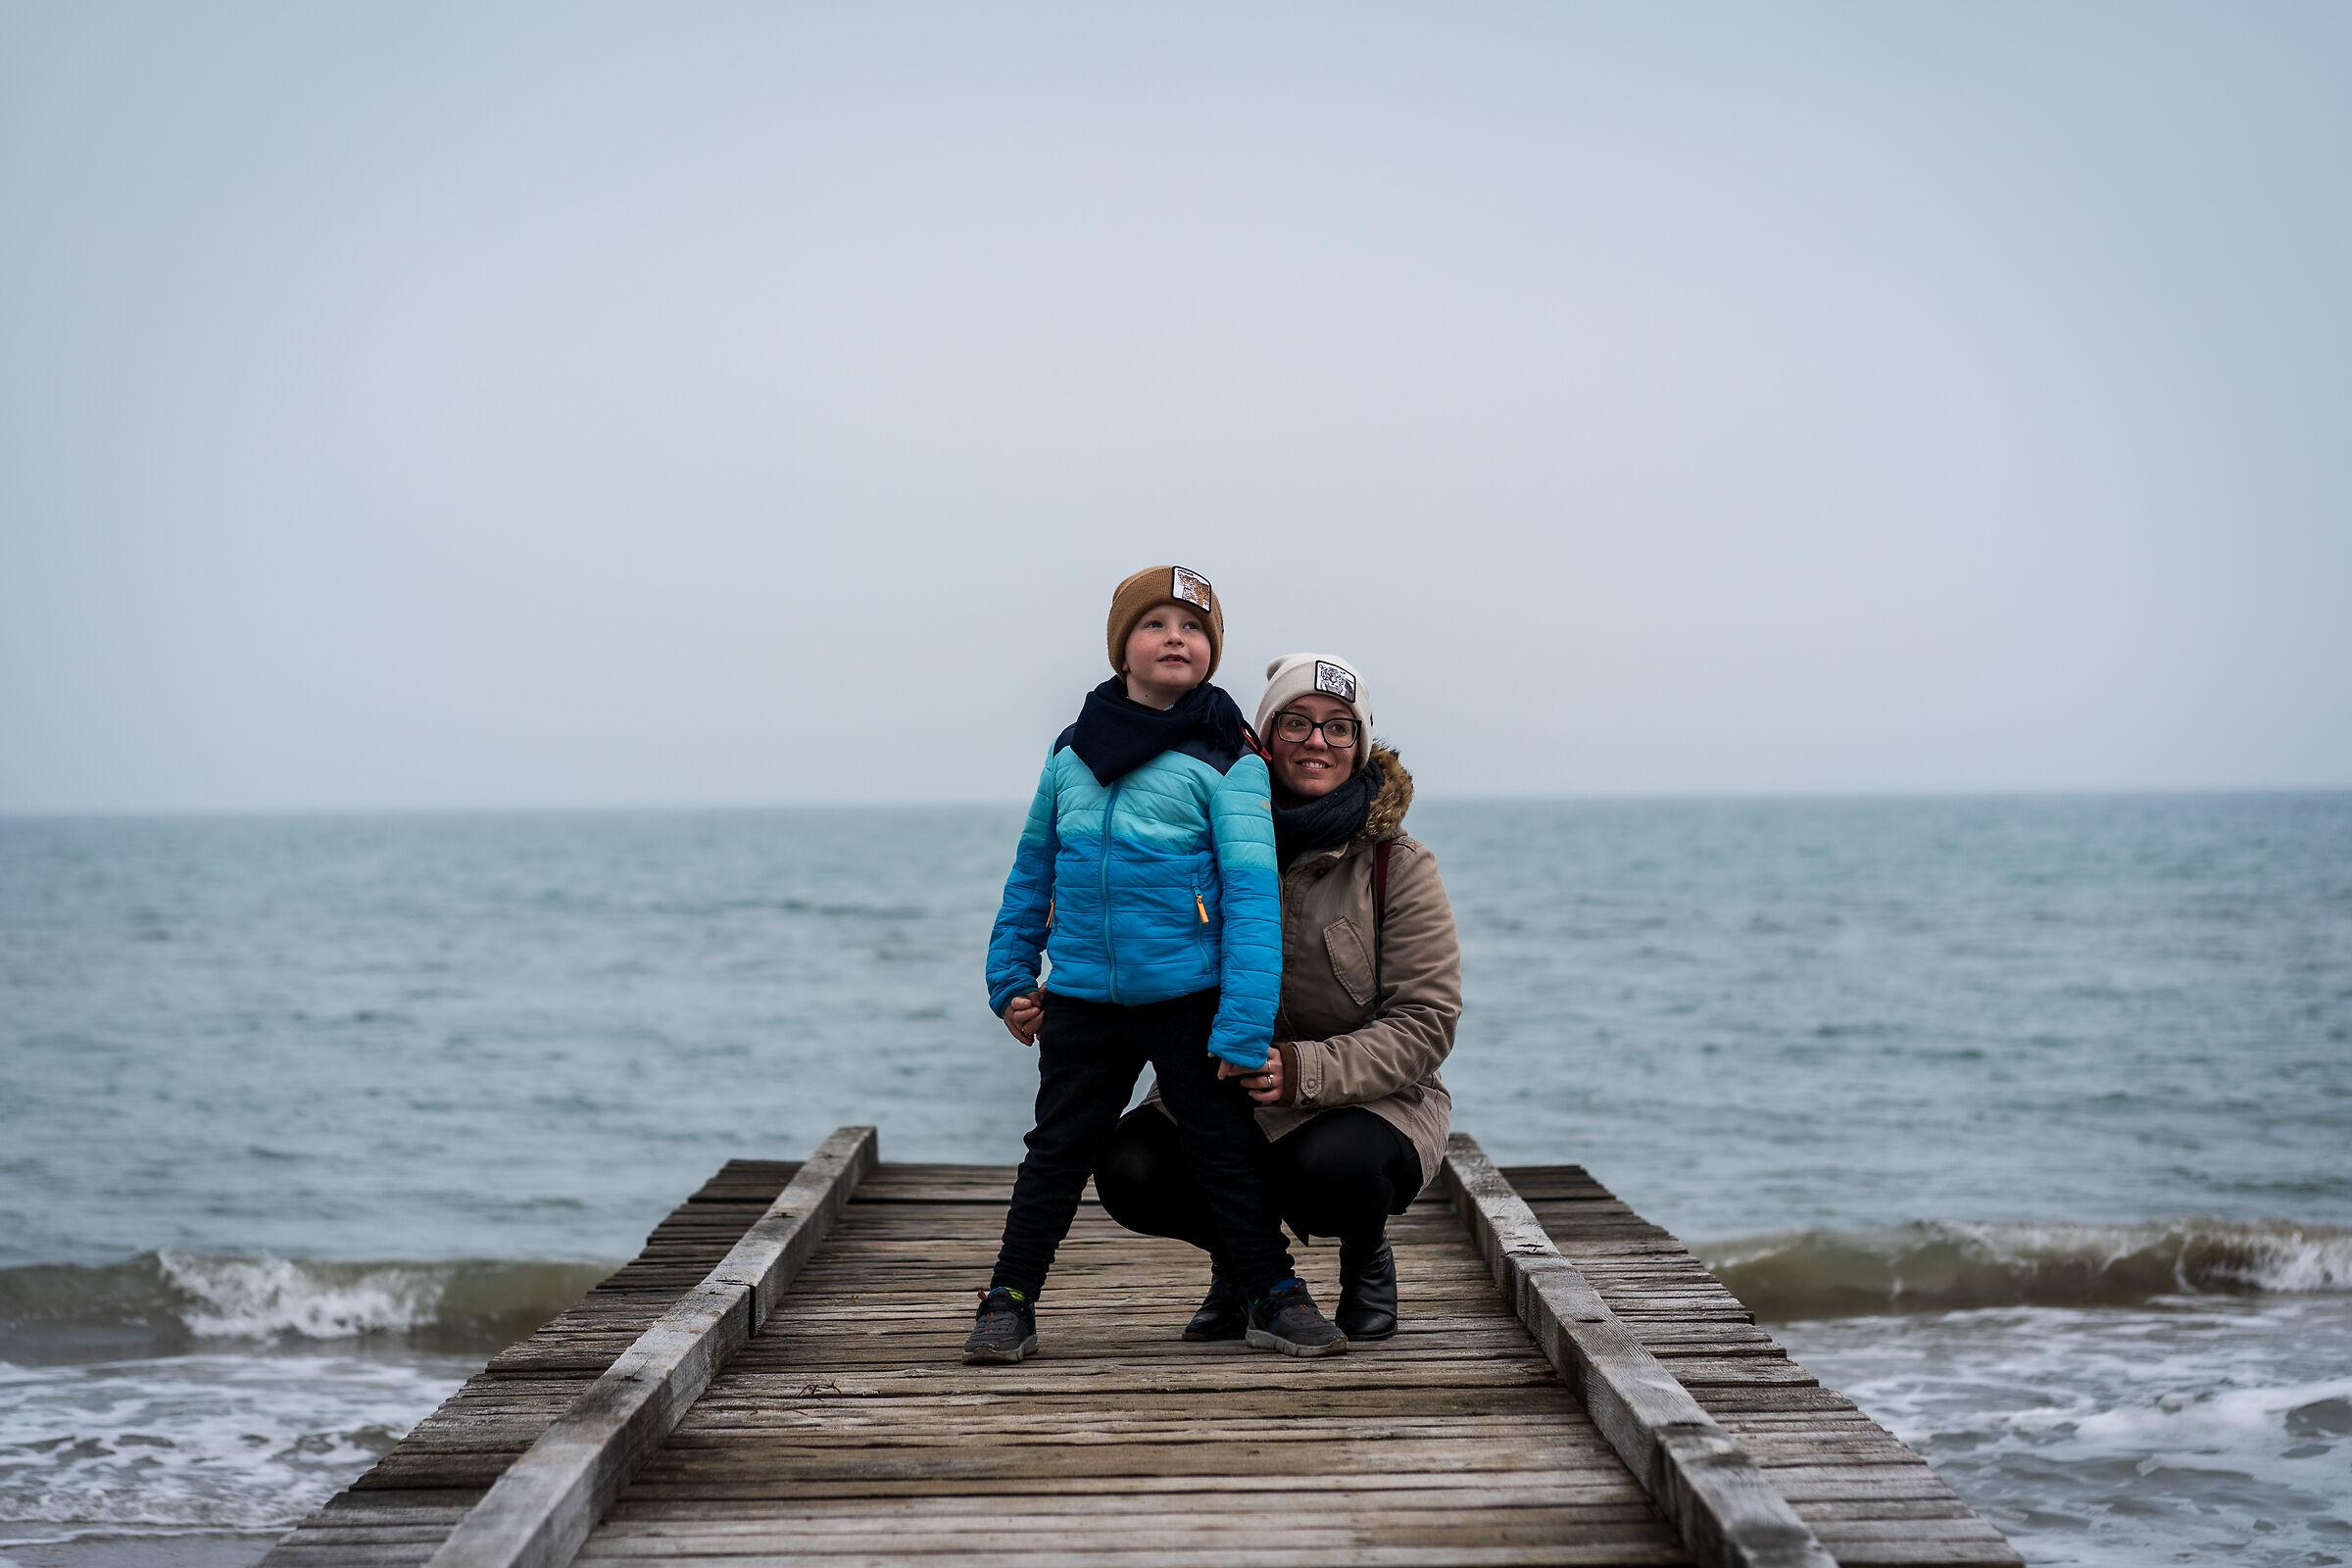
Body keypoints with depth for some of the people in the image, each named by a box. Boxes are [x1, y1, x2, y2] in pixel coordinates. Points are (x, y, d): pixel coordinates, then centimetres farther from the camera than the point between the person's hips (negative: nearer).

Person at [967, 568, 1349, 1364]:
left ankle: (1273, 1297, 19)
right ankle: (1008, 1303, 19)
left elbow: (1251, 895, -10)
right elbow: (1033, 872, 17)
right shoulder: (1072, 752, 8)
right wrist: (1011, 978, 15)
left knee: (1226, 1150, 6)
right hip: (1081, 999, 3)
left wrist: (1244, 1027, -16)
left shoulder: (1228, 760, -6)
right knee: (1058, 1150, 10)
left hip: (1191, 998, -3)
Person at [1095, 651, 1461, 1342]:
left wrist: (1303, 1070, -27)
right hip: (1225, 1097, 3)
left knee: (1325, 1167, -36)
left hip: (1373, 1101, -3)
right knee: (1128, 1169, -24)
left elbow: (1423, 1026, -12)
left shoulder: (1399, 867, -6)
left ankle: (1368, 1259, 2)